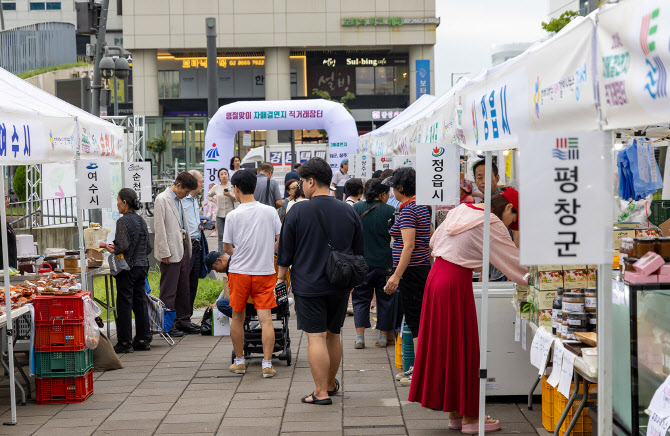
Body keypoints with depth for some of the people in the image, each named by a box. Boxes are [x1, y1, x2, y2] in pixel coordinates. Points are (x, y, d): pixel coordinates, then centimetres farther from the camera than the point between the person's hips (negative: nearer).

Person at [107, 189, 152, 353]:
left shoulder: (123, 221, -13)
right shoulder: (141, 221, 10)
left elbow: (124, 246, -20)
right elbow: (148, 248, 12)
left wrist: (113, 250, -3)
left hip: (127, 268, -7)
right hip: (142, 266, 7)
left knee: (124, 304, -1)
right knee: (140, 302, 11)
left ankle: (125, 342, 3)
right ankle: (143, 340, 14)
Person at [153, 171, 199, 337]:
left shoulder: (178, 200, 15)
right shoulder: (162, 199, -10)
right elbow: (159, 227, -14)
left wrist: (187, 248, 16)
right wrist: (165, 252, -17)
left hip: (183, 247, 9)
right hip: (171, 251, -9)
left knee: (184, 288, 13)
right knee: (169, 291, -3)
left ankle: (183, 321, 21)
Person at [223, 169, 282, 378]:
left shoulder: (233, 216, -7)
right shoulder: (270, 212, -2)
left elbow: (226, 247, 0)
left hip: (239, 271, -1)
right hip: (265, 271, 1)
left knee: (237, 317, 14)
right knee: (265, 318, 0)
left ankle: (239, 361, 22)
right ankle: (267, 364, -6)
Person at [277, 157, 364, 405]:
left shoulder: (298, 211, -10)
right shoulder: (348, 211, 3)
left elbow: (285, 251, -3)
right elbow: (359, 252, 12)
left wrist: (282, 276, 11)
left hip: (308, 285, -4)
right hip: (340, 286, 5)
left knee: (315, 337, -3)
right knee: (333, 335, 17)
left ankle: (321, 392, -3)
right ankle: (331, 384, 30)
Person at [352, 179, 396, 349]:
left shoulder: (356, 208, -2)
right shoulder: (390, 211, -9)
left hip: (361, 262, 2)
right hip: (384, 262, -2)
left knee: (361, 298, 9)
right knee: (385, 298, 11)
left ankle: (359, 336, -1)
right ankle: (383, 336, 16)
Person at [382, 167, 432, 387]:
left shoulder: (408, 210, -16)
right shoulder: (422, 207, 12)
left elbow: (409, 246, -23)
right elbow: (431, 240, 19)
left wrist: (396, 275, -24)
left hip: (411, 270, -10)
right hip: (423, 268, 10)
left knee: (415, 321, -5)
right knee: (417, 320, 14)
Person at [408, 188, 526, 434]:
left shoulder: (460, 211, 14)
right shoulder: (492, 225, -10)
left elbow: (434, 242, 21)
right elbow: (514, 262, -6)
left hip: (436, 275, 9)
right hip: (457, 282, -9)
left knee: (442, 344, 12)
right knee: (463, 348, 0)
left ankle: (454, 413, 21)